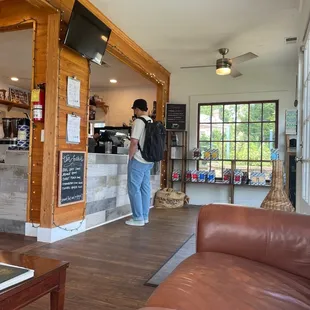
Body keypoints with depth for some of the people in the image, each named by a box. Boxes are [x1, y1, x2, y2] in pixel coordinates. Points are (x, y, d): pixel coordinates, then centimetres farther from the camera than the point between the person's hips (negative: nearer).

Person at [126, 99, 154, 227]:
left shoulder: (139, 121, -14)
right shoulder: (152, 122, 11)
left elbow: (134, 142, -20)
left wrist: (130, 157, -8)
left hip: (138, 160, -8)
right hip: (148, 160, 8)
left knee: (134, 189, -2)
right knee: (145, 188, 12)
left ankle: (138, 219, 1)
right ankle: (145, 217, 19)